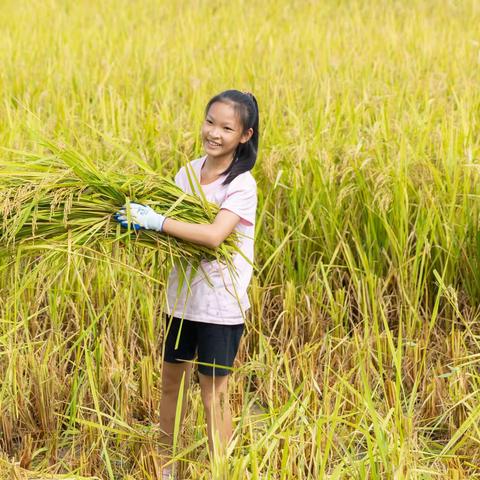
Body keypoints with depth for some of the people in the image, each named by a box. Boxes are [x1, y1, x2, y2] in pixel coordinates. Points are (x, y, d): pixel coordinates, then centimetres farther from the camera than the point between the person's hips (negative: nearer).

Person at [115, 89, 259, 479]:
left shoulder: (242, 185, -17)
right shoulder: (188, 173, 3)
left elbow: (214, 235, -30)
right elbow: (171, 223, 8)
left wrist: (157, 222, -30)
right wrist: (140, 221, -12)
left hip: (221, 305, -6)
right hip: (182, 297, 6)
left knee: (214, 394, 2)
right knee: (172, 381, 17)